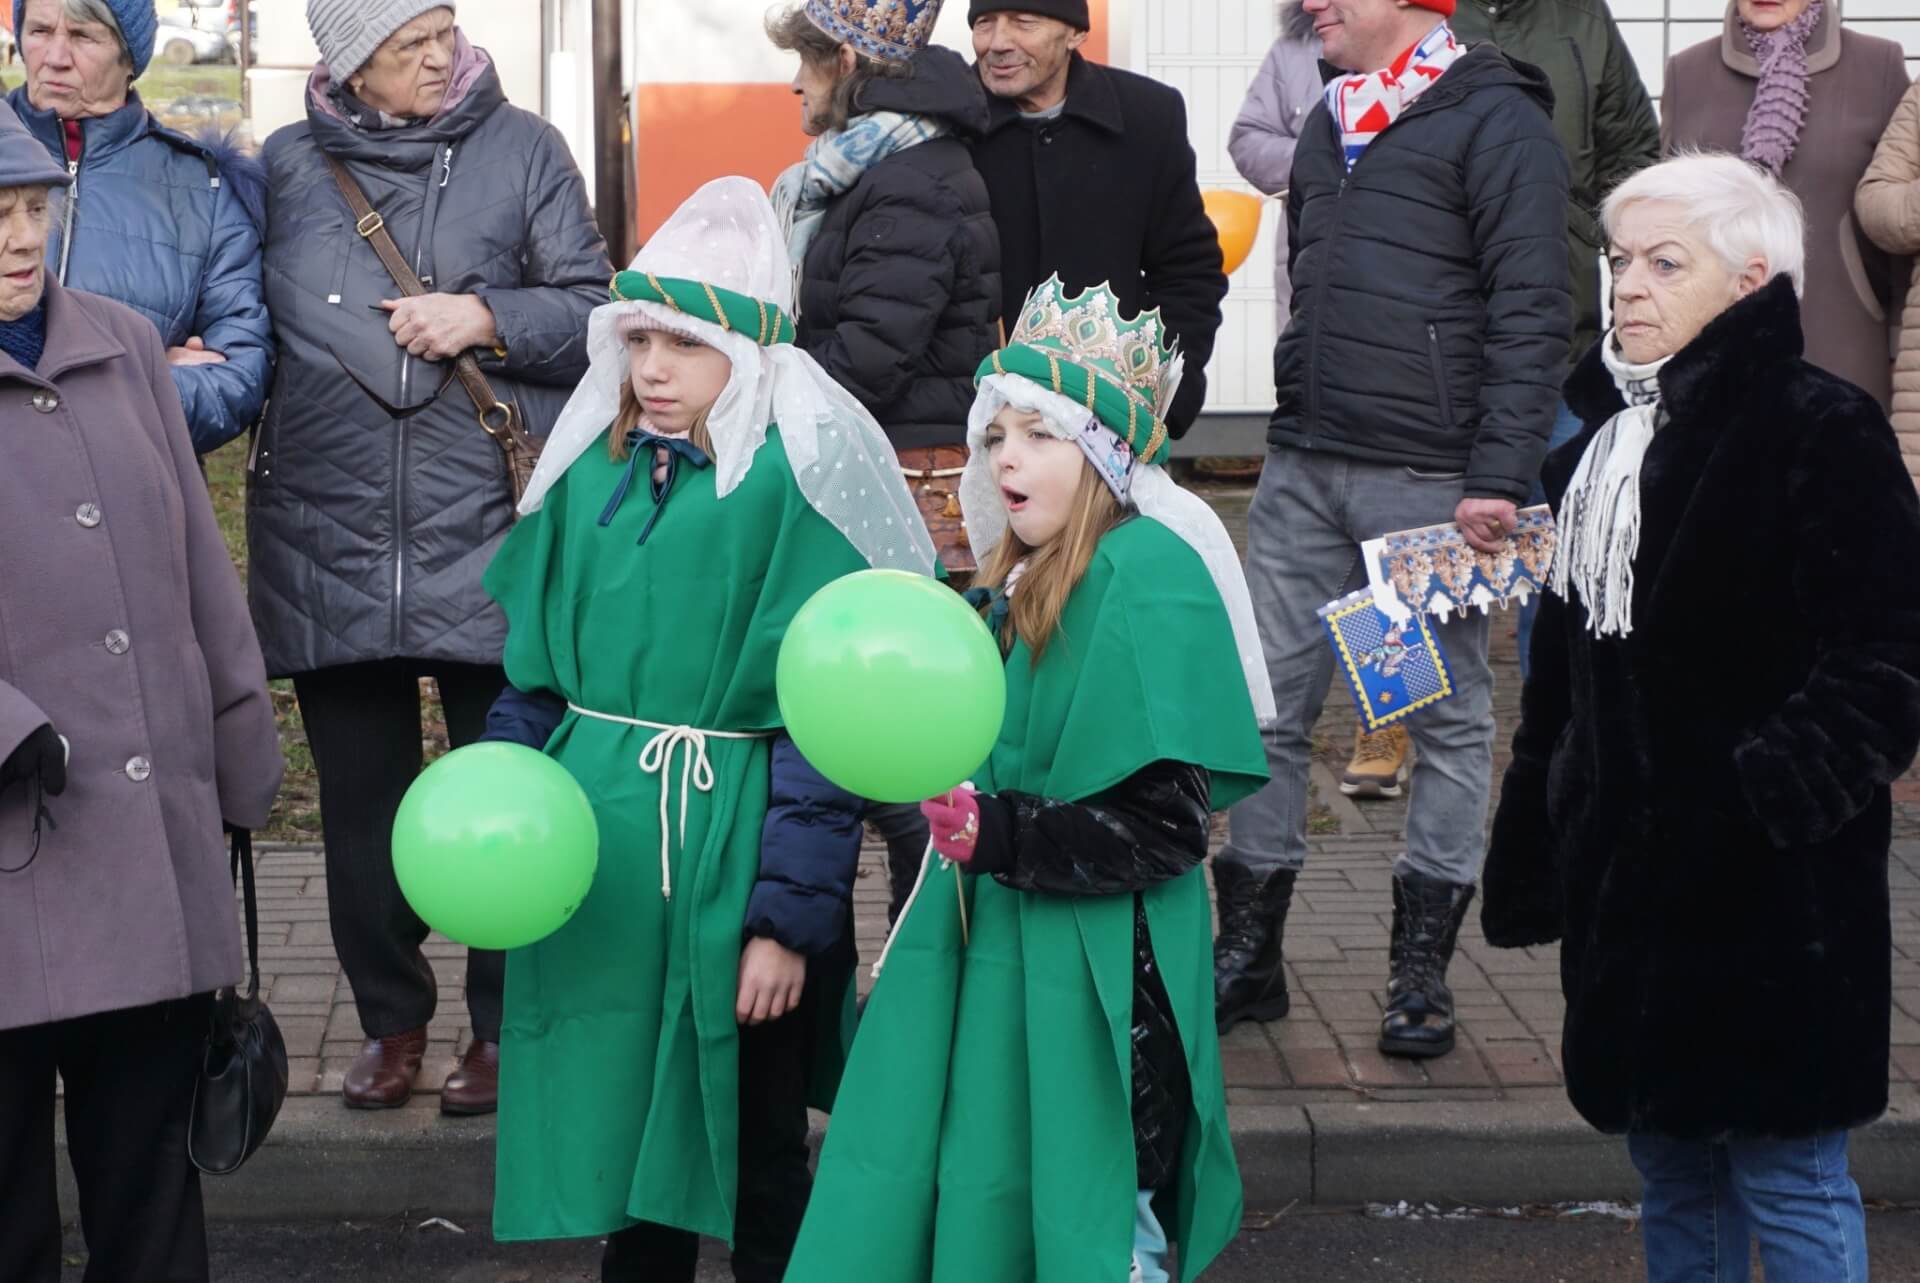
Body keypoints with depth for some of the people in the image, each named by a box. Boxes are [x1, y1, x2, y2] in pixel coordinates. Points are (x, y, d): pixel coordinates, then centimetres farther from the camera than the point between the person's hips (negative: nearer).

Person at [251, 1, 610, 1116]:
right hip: (331, 545, 2)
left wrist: (489, 317, -11)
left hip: (490, 534, -1)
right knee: (363, 801, 10)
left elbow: (596, 314, 3)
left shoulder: (523, 151, 3)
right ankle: (392, 1019, 25)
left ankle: (505, 1026, 18)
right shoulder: (288, 168, 7)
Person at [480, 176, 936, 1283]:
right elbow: (535, 668, 14)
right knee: (625, 1130, 16)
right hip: (599, 855, 5)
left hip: (732, 850, -5)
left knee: (754, 1156, 9)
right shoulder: (591, 467, 6)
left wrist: (790, 918, -15)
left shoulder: (792, 479, -12)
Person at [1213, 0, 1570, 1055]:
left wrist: (1499, 475, -17)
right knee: (1269, 705, 4)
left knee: (1447, 718, 2)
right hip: (1304, 468, 7)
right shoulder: (1330, 125, 17)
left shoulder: (1496, 123, -6)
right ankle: (1248, 952, 12)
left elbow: (1532, 314, -11)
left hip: (1429, 479, -7)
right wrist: (1298, 414, 18)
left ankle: (1421, 966, 9)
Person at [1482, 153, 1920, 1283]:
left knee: (1787, 1178, -1)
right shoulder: (1602, 445, 14)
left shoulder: (1821, 429, -11)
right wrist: (1535, 865, 19)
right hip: (1631, 883, 8)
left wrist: (1771, 798, -24)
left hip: (1769, 892, -8)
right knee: (1671, 1169, 16)